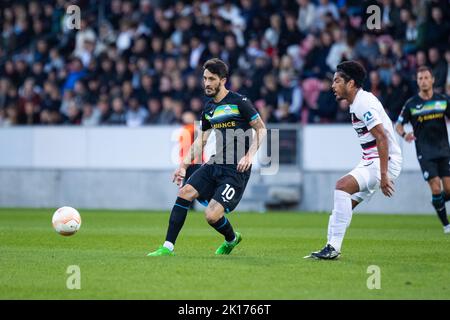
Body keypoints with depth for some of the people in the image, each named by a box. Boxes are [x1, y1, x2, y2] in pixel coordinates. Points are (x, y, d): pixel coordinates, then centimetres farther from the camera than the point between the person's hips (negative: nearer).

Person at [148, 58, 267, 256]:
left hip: (236, 171, -7)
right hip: (215, 165, 7)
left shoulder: (239, 102, -8)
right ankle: (168, 247, -7)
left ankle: (232, 239, 19)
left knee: (211, 216, -15)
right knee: (185, 192, -11)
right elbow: (201, 140, 23)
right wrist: (184, 165, 15)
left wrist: (249, 156, -15)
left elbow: (261, 129, -3)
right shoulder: (208, 108, 13)